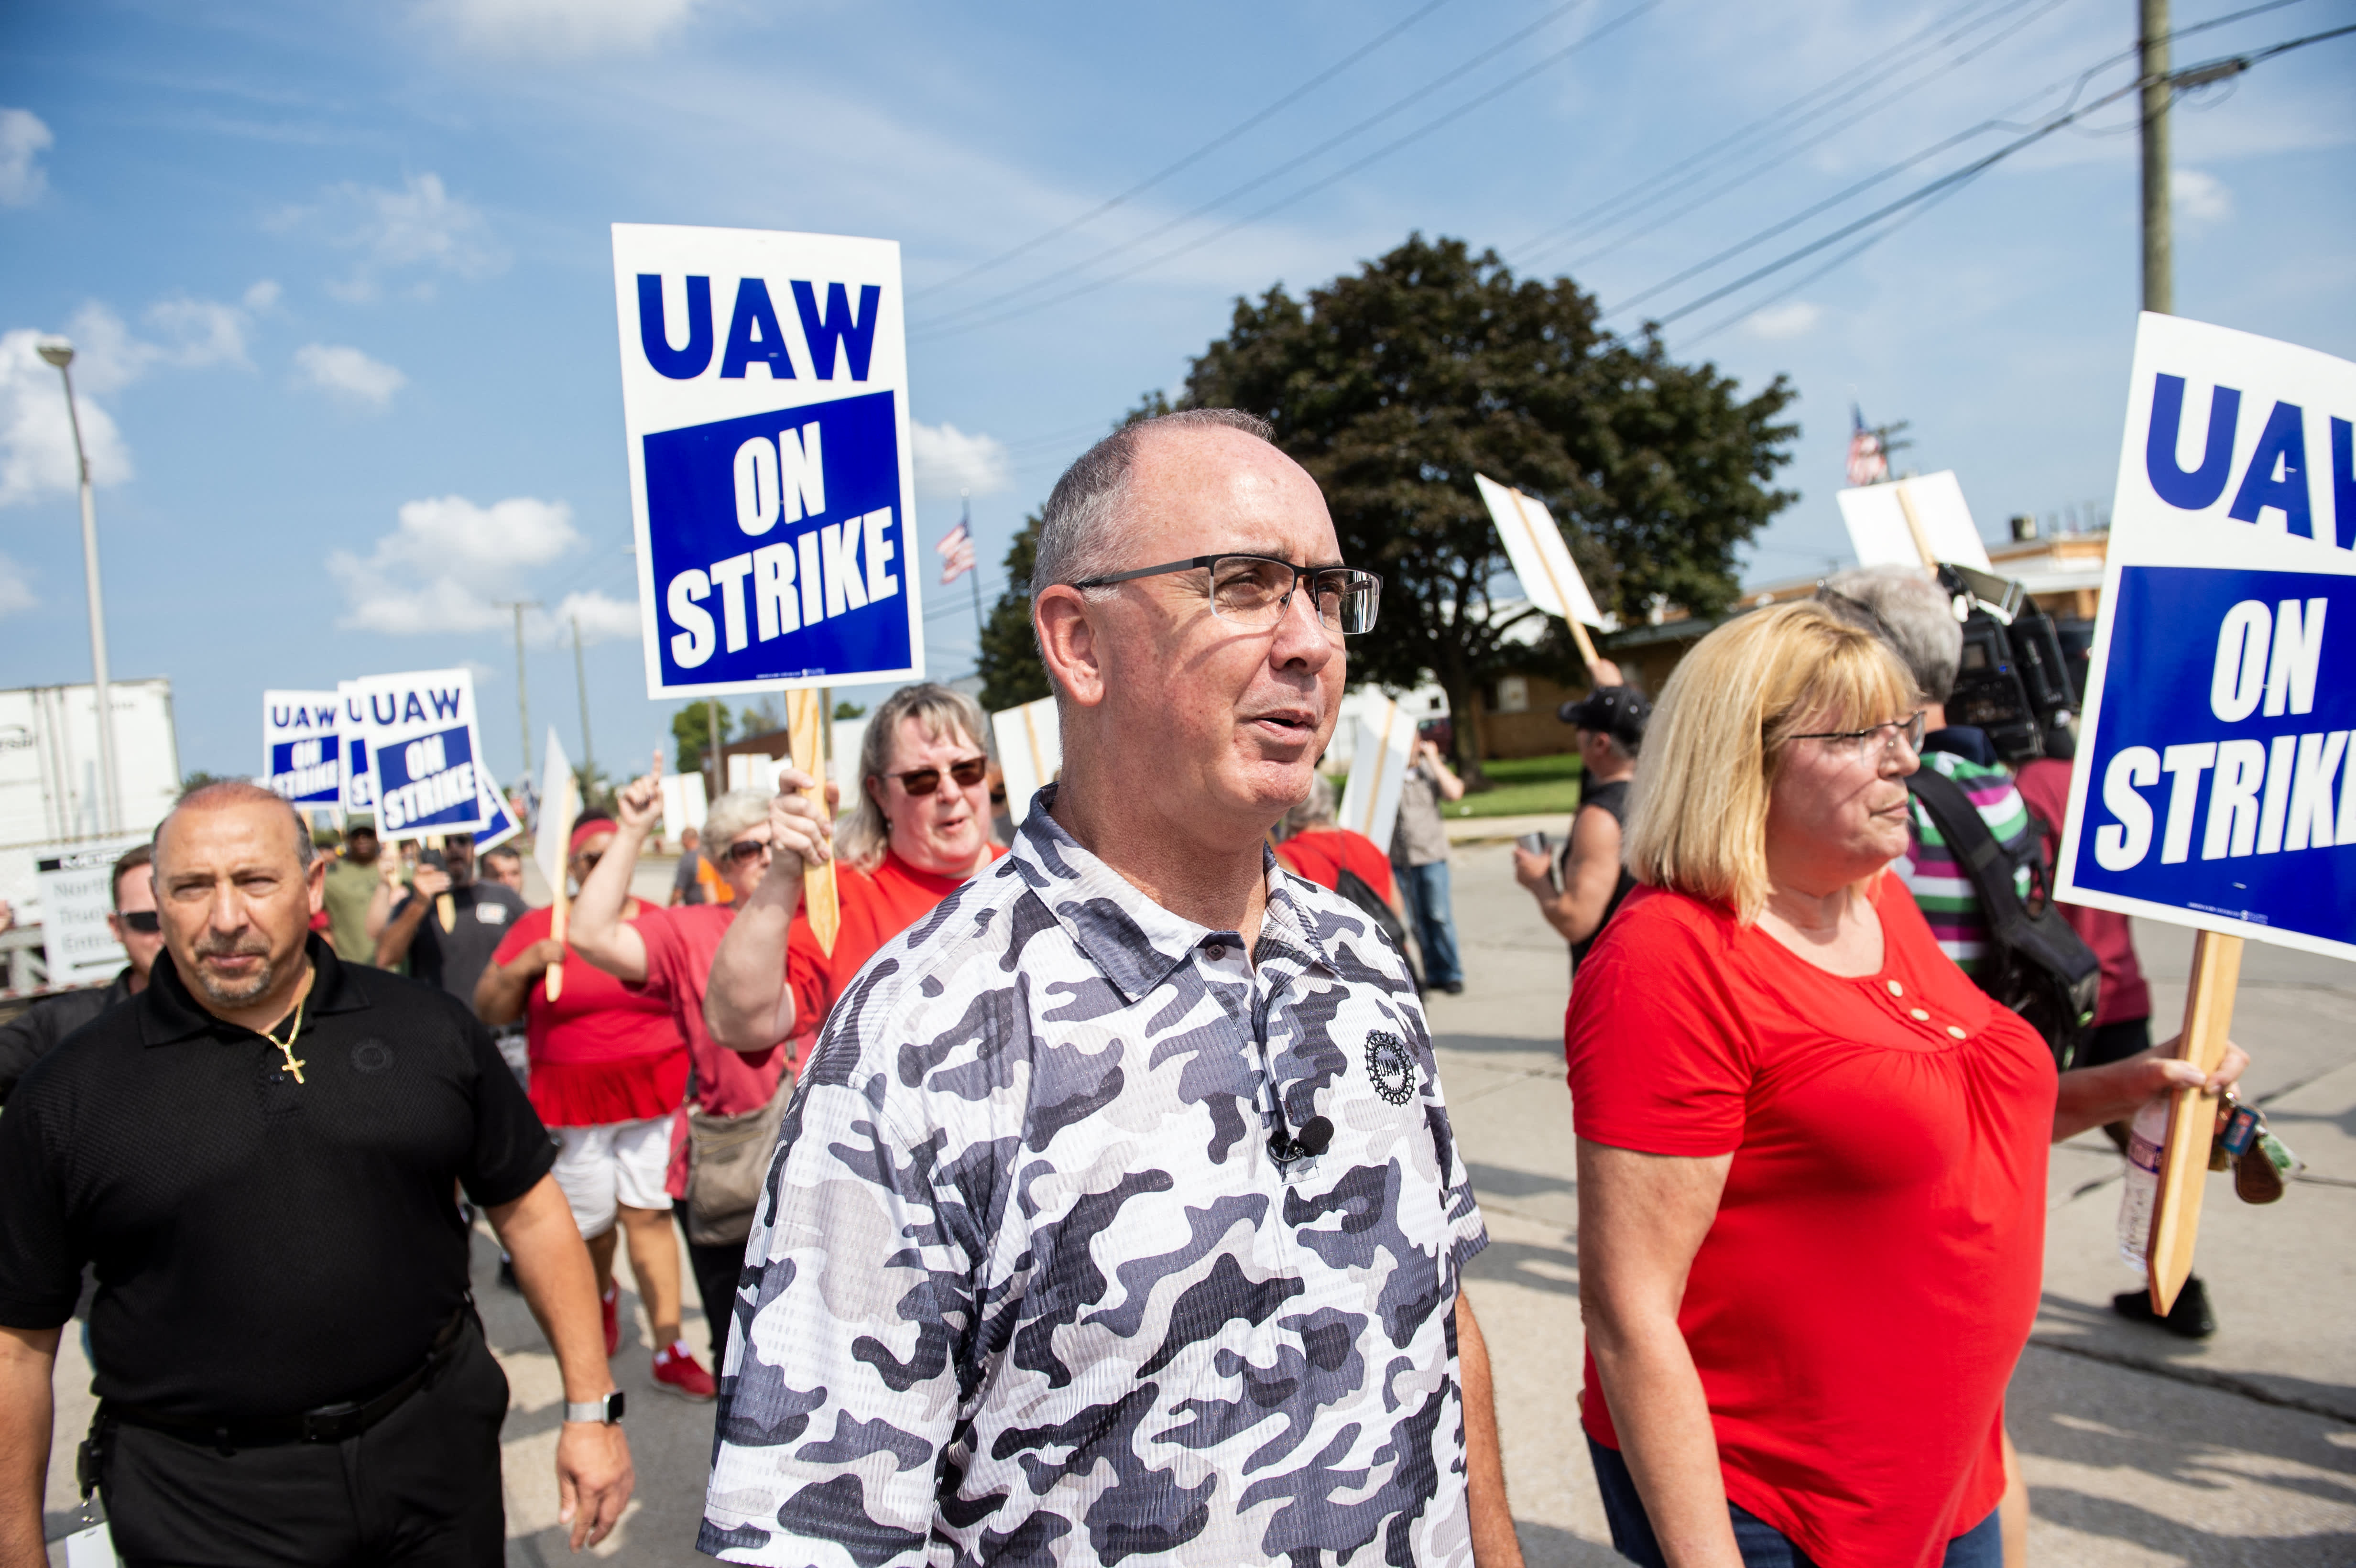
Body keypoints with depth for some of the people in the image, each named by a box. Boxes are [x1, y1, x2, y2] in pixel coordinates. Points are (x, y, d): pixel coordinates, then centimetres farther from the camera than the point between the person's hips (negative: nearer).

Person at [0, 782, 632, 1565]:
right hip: (205, 1505, -1)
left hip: (435, 1450, 1)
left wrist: (591, 1408, 1)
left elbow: (529, 1210, 2)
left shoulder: (430, 1031, -3)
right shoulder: (65, 1096, -4)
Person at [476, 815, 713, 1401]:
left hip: (654, 1094, 0)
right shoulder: (538, 928, 2)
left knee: (649, 1215, -4)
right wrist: (525, 967, -15)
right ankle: (602, 1294, 45)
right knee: (591, 1221, 11)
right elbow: (487, 1011, 2)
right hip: (573, 1104, 1)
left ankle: (670, 1352, 2)